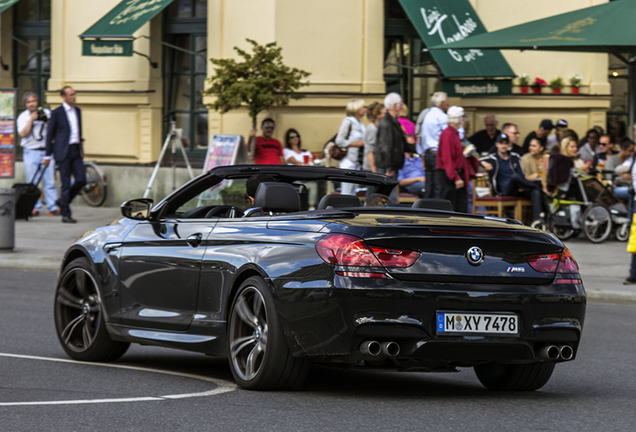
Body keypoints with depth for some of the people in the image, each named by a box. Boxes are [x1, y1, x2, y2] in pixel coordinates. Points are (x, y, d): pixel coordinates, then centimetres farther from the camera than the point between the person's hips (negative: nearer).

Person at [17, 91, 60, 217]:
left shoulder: (46, 113, 9)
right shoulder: (23, 117, 5)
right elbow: (23, 133, -8)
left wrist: (47, 120, -9)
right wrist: (31, 119, -13)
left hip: (46, 151, 1)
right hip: (31, 153, -1)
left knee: (50, 181, -3)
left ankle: (53, 208, -2)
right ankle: (35, 208, 4)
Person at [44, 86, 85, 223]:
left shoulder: (78, 111, 12)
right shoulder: (57, 113, -5)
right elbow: (50, 134, -2)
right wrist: (47, 155, -3)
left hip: (76, 150, 6)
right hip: (63, 152, -6)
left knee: (81, 180, 0)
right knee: (66, 183, -4)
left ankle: (63, 201, 23)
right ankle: (66, 214, 2)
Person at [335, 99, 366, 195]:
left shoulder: (360, 124, 17)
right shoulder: (348, 122, -8)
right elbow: (339, 141, -14)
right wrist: (357, 144, -13)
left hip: (356, 163, 9)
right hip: (348, 162, -9)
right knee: (346, 192, -11)